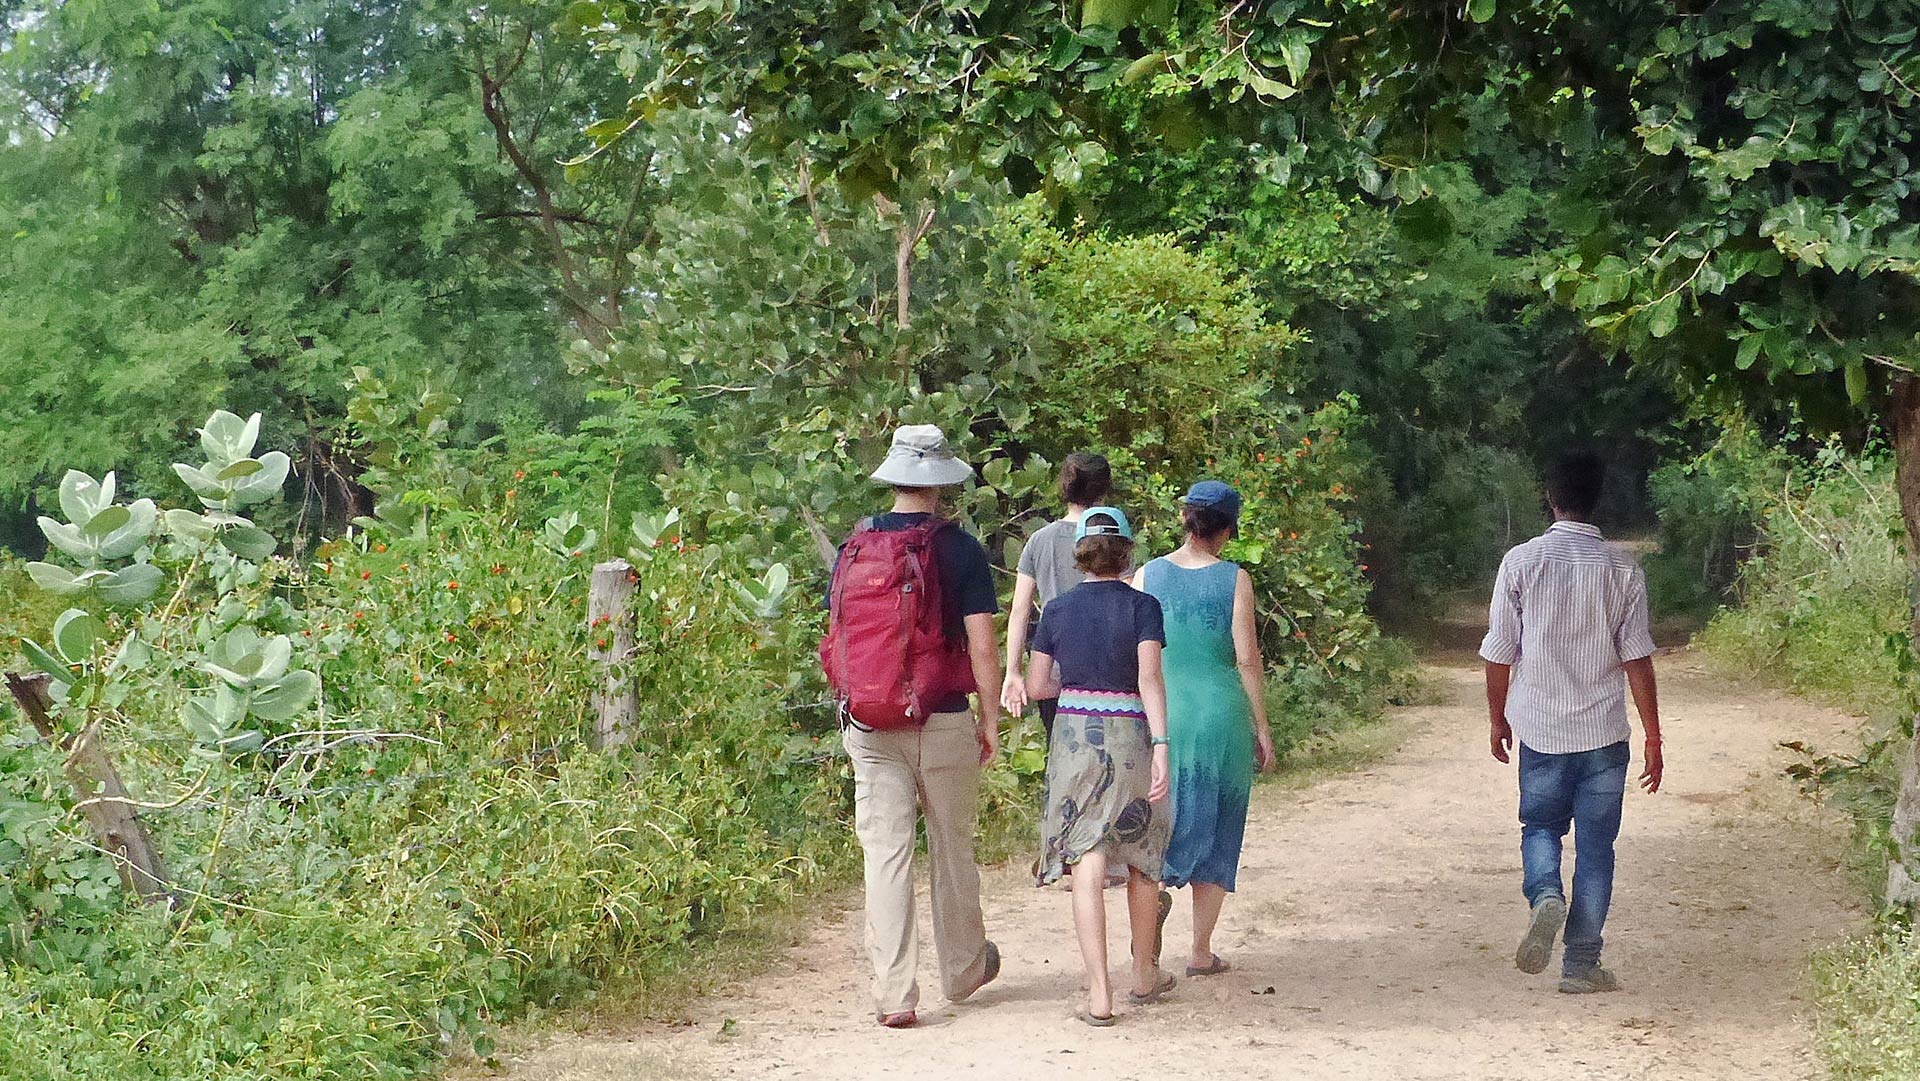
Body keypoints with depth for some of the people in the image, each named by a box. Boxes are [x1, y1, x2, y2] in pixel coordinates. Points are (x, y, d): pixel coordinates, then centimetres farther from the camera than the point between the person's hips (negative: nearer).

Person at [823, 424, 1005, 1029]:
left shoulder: (852, 549, 4)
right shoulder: (957, 549, -7)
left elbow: (837, 641, 9)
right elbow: (982, 645, -9)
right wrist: (991, 719, 0)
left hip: (868, 727, 3)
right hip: (942, 723, -2)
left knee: (884, 852, 3)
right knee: (952, 847, 13)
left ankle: (893, 995, -1)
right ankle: (963, 971, 29)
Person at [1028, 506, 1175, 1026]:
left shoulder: (1058, 609, 4)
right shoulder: (1142, 606, -4)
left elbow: (1035, 686, 8)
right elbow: (1150, 679, -14)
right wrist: (1161, 746, -18)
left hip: (1073, 736, 1)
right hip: (1130, 736, -1)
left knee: (1087, 864, -3)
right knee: (1142, 859, 17)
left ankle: (1099, 995, -12)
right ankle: (1144, 977, 32)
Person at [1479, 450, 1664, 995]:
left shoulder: (1521, 562, -5)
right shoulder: (1622, 569, -4)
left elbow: (1499, 654, -2)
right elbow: (1637, 659, -4)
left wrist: (1498, 720, 13)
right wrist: (1653, 739, 2)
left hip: (1541, 729, 0)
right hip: (1604, 731, 0)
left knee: (1540, 826, 18)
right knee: (1595, 844, 8)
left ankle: (1545, 895, -13)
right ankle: (1581, 965, 9)